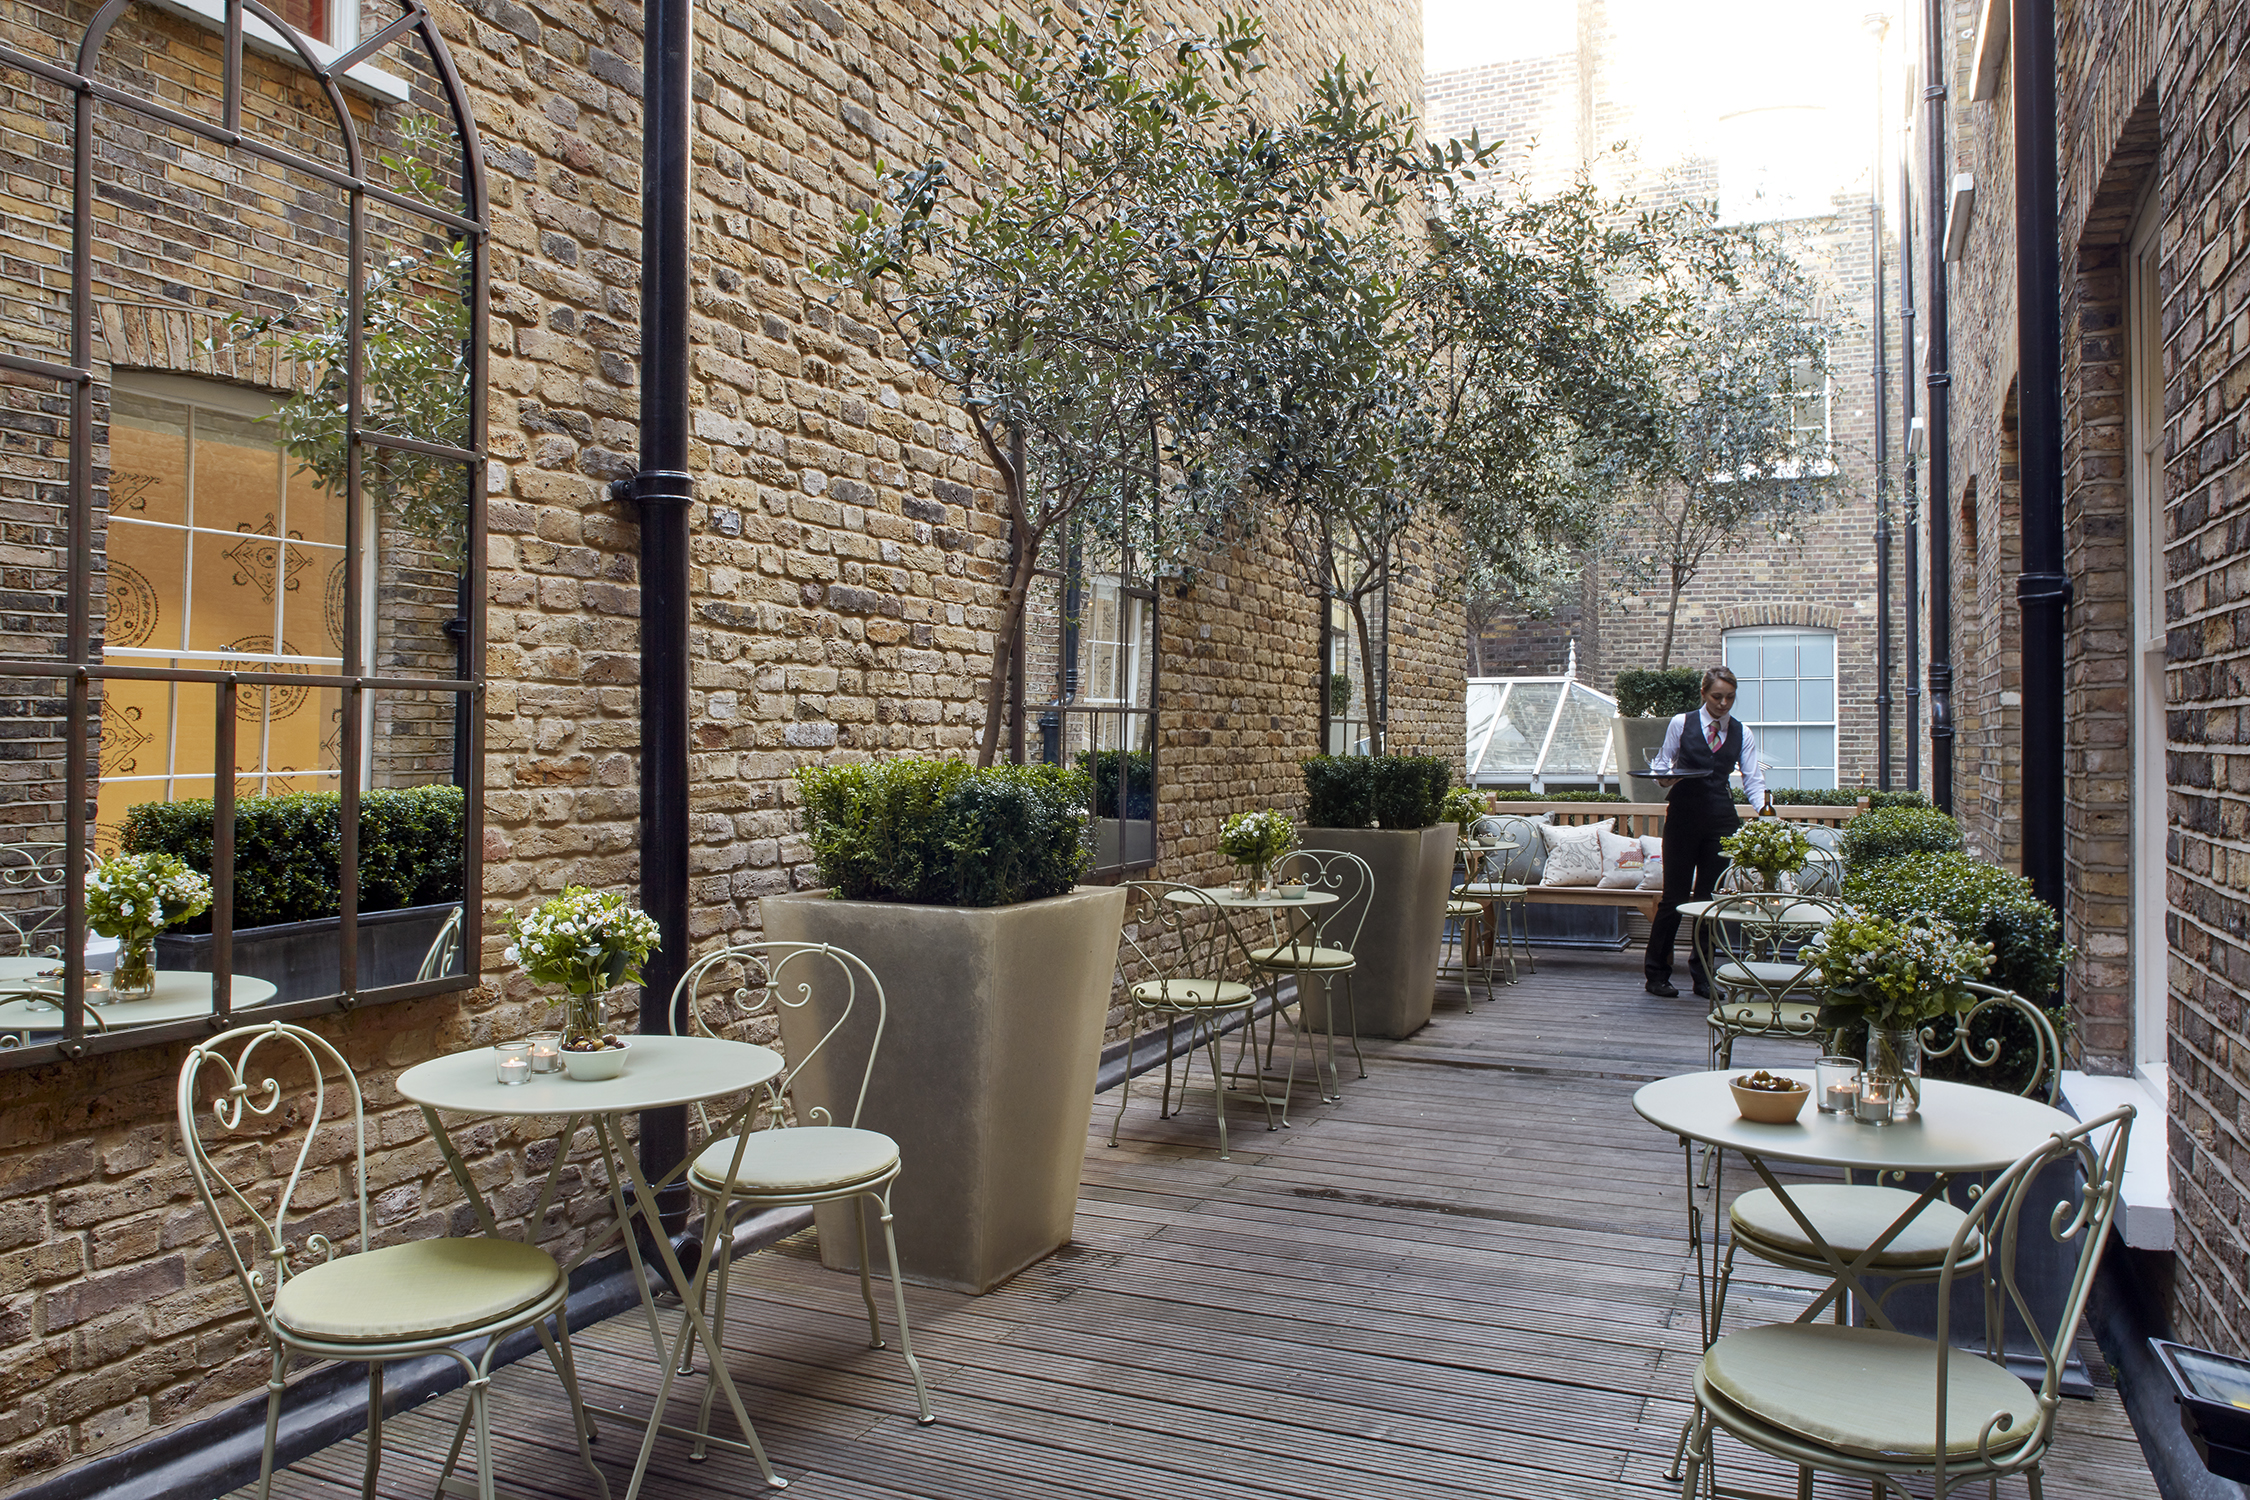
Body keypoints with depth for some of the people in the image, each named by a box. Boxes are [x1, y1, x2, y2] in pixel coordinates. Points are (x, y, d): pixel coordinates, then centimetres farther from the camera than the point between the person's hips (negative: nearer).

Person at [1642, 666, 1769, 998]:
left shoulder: (1742, 733, 8)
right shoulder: (1681, 723, 2)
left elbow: (1753, 779, 3)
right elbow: (1661, 763, 7)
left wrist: (1764, 811, -14)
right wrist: (1666, 777, -15)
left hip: (1721, 819, 3)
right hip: (1683, 816, -2)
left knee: (1710, 896, 5)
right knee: (1675, 895, -1)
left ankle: (1702, 974, 16)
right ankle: (1657, 973, 10)